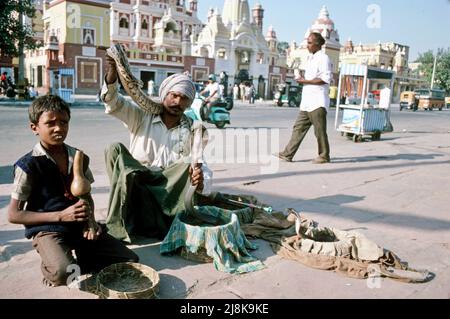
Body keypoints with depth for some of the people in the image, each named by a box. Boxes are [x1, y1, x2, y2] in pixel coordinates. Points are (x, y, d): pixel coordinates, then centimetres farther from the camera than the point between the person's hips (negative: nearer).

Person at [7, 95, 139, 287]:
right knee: (64, 274, -33)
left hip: (80, 226, 5)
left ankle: (80, 260, 13)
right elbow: (14, 215, -9)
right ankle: (50, 266, 3)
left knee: (130, 260, -3)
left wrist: (90, 220, -6)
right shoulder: (29, 165, -11)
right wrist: (60, 216, -17)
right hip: (47, 229, -4)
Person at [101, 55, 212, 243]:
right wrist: (113, 71, -29)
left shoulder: (192, 130, 5)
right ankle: (118, 226, -27)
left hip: (171, 188, 1)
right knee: (116, 150, -25)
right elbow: (113, 102, -11)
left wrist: (201, 182, -29)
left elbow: (203, 167, -4)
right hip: (135, 183, 0)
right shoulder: (142, 116, 4)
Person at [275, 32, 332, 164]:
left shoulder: (323, 58, -7)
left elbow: (325, 79, -16)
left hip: (318, 102, -9)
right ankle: (287, 154, 7)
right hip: (307, 101, 9)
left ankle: (324, 156, 10)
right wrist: (302, 78, 8)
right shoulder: (310, 58, 20)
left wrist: (305, 81, -13)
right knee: (299, 128, 6)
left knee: (320, 130, -2)